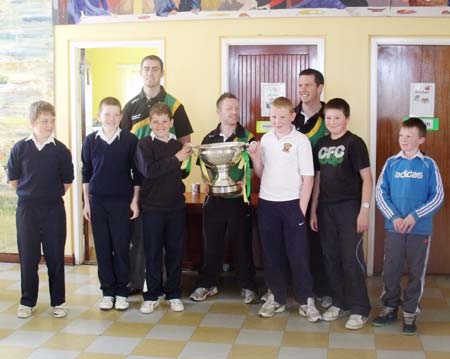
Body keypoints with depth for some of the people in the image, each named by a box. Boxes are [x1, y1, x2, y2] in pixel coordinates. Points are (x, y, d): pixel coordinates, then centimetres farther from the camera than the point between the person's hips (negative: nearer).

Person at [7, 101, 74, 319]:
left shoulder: (60, 150, -3)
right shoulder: (19, 149, -3)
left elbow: (67, 181, 6)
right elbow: (13, 180, 5)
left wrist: (52, 195, 5)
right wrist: (30, 194, 5)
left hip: (54, 210, 0)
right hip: (26, 209, 0)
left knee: (55, 257, 6)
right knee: (28, 257, 7)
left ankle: (58, 301, 17)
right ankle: (27, 302, 20)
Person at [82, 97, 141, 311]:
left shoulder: (130, 140, -3)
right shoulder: (90, 141, 3)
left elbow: (137, 173, 1)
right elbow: (86, 173, 7)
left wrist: (135, 201, -2)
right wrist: (86, 202, 5)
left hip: (122, 201, -2)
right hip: (97, 202, 2)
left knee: (122, 247, 1)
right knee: (102, 248, 6)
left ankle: (121, 292, 13)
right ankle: (107, 292, 16)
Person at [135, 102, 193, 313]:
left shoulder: (178, 145, 7)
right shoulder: (144, 145, -6)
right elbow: (149, 170, -22)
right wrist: (176, 158, -21)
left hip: (176, 205, 4)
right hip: (152, 207, -3)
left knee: (175, 251, 9)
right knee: (153, 252, 5)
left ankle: (173, 294, 22)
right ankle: (152, 296, 17)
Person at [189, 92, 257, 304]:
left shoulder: (247, 137, -2)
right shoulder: (209, 139, 7)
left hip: (238, 198, -2)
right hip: (214, 197, 3)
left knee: (242, 243, 5)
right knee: (212, 243, 10)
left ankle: (247, 286, 18)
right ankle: (208, 284, 23)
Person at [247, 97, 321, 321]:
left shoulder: (300, 141, -7)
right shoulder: (265, 139, 7)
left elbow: (308, 178, -7)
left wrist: (301, 210, -10)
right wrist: (254, 158, -5)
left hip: (291, 203, -4)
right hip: (266, 203, 4)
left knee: (298, 253, 0)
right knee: (271, 253, 10)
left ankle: (306, 300, 11)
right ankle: (276, 297, 22)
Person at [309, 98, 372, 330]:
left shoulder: (354, 143, -6)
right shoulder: (321, 144, 10)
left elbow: (367, 179, -8)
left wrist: (364, 210, -14)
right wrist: (313, 210, 11)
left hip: (349, 207, -5)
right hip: (326, 208, 6)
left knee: (352, 258, -3)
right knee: (331, 257, 10)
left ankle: (359, 309, 6)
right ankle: (339, 302, 23)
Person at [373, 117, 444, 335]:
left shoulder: (429, 165, -3)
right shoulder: (391, 163, 2)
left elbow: (438, 197, -5)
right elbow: (380, 192, 1)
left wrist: (415, 216, -15)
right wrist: (393, 216, -12)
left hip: (420, 228, -1)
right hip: (394, 226, 1)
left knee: (416, 272, 7)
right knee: (390, 269, 8)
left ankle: (410, 313, 21)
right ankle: (390, 307, 25)